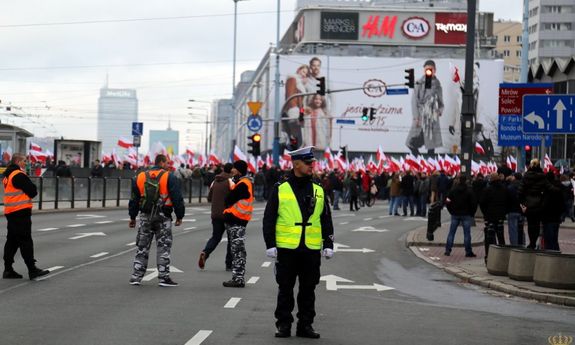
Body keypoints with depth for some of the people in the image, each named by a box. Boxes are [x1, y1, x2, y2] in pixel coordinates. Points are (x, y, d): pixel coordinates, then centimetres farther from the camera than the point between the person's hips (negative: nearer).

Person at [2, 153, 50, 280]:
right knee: (25, 241, -9)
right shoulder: (19, 175, -14)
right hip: (21, 212, -10)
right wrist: (33, 191, 5)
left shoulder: (8, 175, 16)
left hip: (10, 212, 10)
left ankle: (8, 270, 15)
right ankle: (32, 270, -9)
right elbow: (32, 191, -15)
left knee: (12, 241, 13)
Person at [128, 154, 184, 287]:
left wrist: (132, 217, 20)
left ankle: (137, 276, 9)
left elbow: (134, 199, 13)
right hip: (163, 217, -4)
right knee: (163, 247, 2)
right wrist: (179, 216, 0)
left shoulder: (140, 177, 8)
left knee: (142, 247, 11)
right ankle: (164, 277, 1)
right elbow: (177, 198, -8)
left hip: (145, 217, 4)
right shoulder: (169, 178, -6)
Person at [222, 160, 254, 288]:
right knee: (236, 250, 13)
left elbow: (229, 199, -15)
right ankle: (237, 278, 18)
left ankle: (238, 279, -7)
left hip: (236, 220, -10)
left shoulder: (243, 184, -16)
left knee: (237, 250, -8)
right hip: (236, 220, 10)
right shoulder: (245, 183, 18)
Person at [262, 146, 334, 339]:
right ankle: (283, 325, 13)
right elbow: (269, 219, 0)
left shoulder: (318, 191, 9)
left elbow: (326, 220, 13)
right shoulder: (280, 189, 0)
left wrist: (328, 244, 7)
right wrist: (270, 245, -5)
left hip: (311, 250, 3)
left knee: (308, 289, 7)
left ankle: (305, 325, 16)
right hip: (286, 249, -3)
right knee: (285, 289, 5)